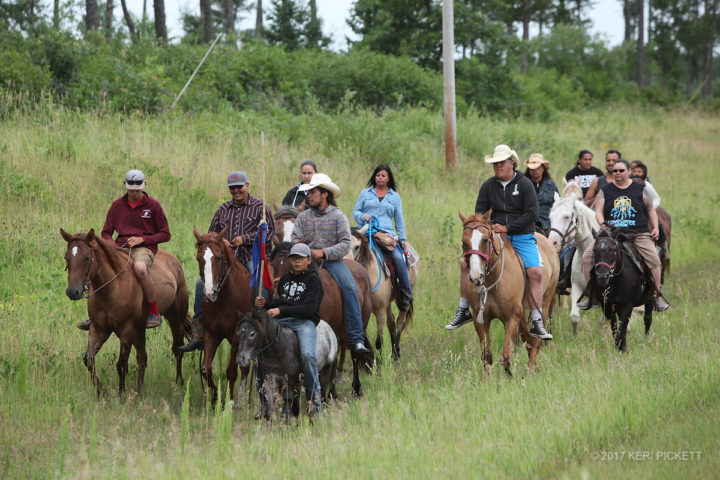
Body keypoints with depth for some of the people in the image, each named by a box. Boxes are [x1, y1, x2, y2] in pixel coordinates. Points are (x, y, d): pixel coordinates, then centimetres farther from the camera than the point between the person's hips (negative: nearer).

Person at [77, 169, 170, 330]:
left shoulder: (153, 205, 4)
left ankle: (154, 313, -26)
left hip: (144, 248, -4)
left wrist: (142, 239, -9)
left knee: (140, 268, -40)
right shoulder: (117, 205, 13)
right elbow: (106, 233, 18)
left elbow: (165, 234, 5)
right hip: (120, 248, 4)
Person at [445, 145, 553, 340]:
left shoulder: (525, 184, -3)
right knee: (466, 263, -10)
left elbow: (531, 214, -10)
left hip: (522, 237, -3)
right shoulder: (489, 185, 7)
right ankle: (463, 311, 4)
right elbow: (479, 211, 10)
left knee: (535, 272, -20)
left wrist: (507, 228, -17)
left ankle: (537, 324, -16)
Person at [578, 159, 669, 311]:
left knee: (653, 258, -19)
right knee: (587, 257, -12)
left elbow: (651, 210, 15)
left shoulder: (640, 190, 9)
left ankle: (658, 295, -4)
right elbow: (598, 211, 3)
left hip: (639, 233, -1)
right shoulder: (605, 191, 9)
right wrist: (602, 223, -17)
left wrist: (655, 228, 4)